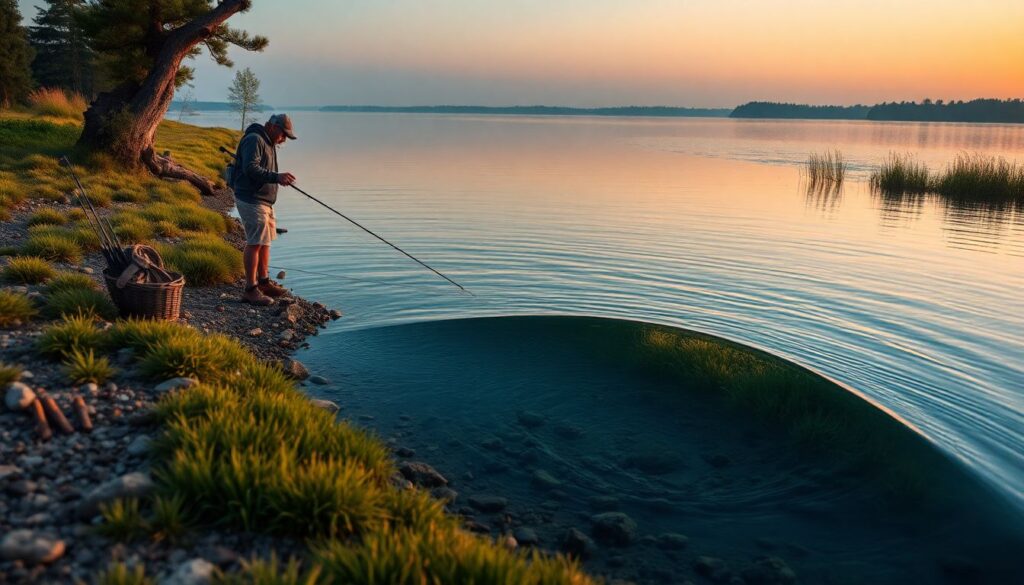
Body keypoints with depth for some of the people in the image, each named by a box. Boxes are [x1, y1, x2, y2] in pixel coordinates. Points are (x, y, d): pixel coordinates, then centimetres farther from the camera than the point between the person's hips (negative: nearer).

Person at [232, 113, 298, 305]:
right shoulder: (254, 139, -13)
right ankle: (250, 290, -7)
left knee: (265, 241, 17)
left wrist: (280, 178, 12)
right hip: (251, 200, -11)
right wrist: (276, 177, -31)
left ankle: (264, 282, 28)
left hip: (264, 200, 11)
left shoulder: (268, 143, 19)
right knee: (255, 243, -11)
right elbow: (250, 168, -25)